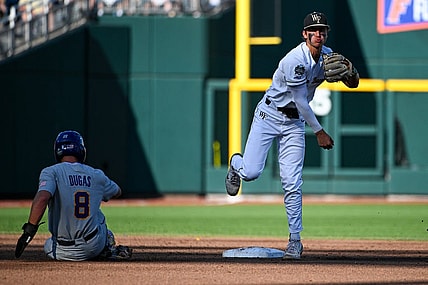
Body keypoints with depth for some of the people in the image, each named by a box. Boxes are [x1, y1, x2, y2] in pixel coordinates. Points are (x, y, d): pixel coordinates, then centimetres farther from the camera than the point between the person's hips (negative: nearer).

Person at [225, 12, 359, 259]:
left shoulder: (328, 55, -2)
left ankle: (295, 239, 2)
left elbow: (354, 84, 2)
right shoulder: (295, 60, -25)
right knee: (251, 173, -11)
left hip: (295, 123, 5)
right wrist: (319, 132, -14)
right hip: (269, 116, -4)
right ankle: (236, 164, 28)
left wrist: (350, 70, -21)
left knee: (292, 183, -5)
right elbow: (301, 102, -20)